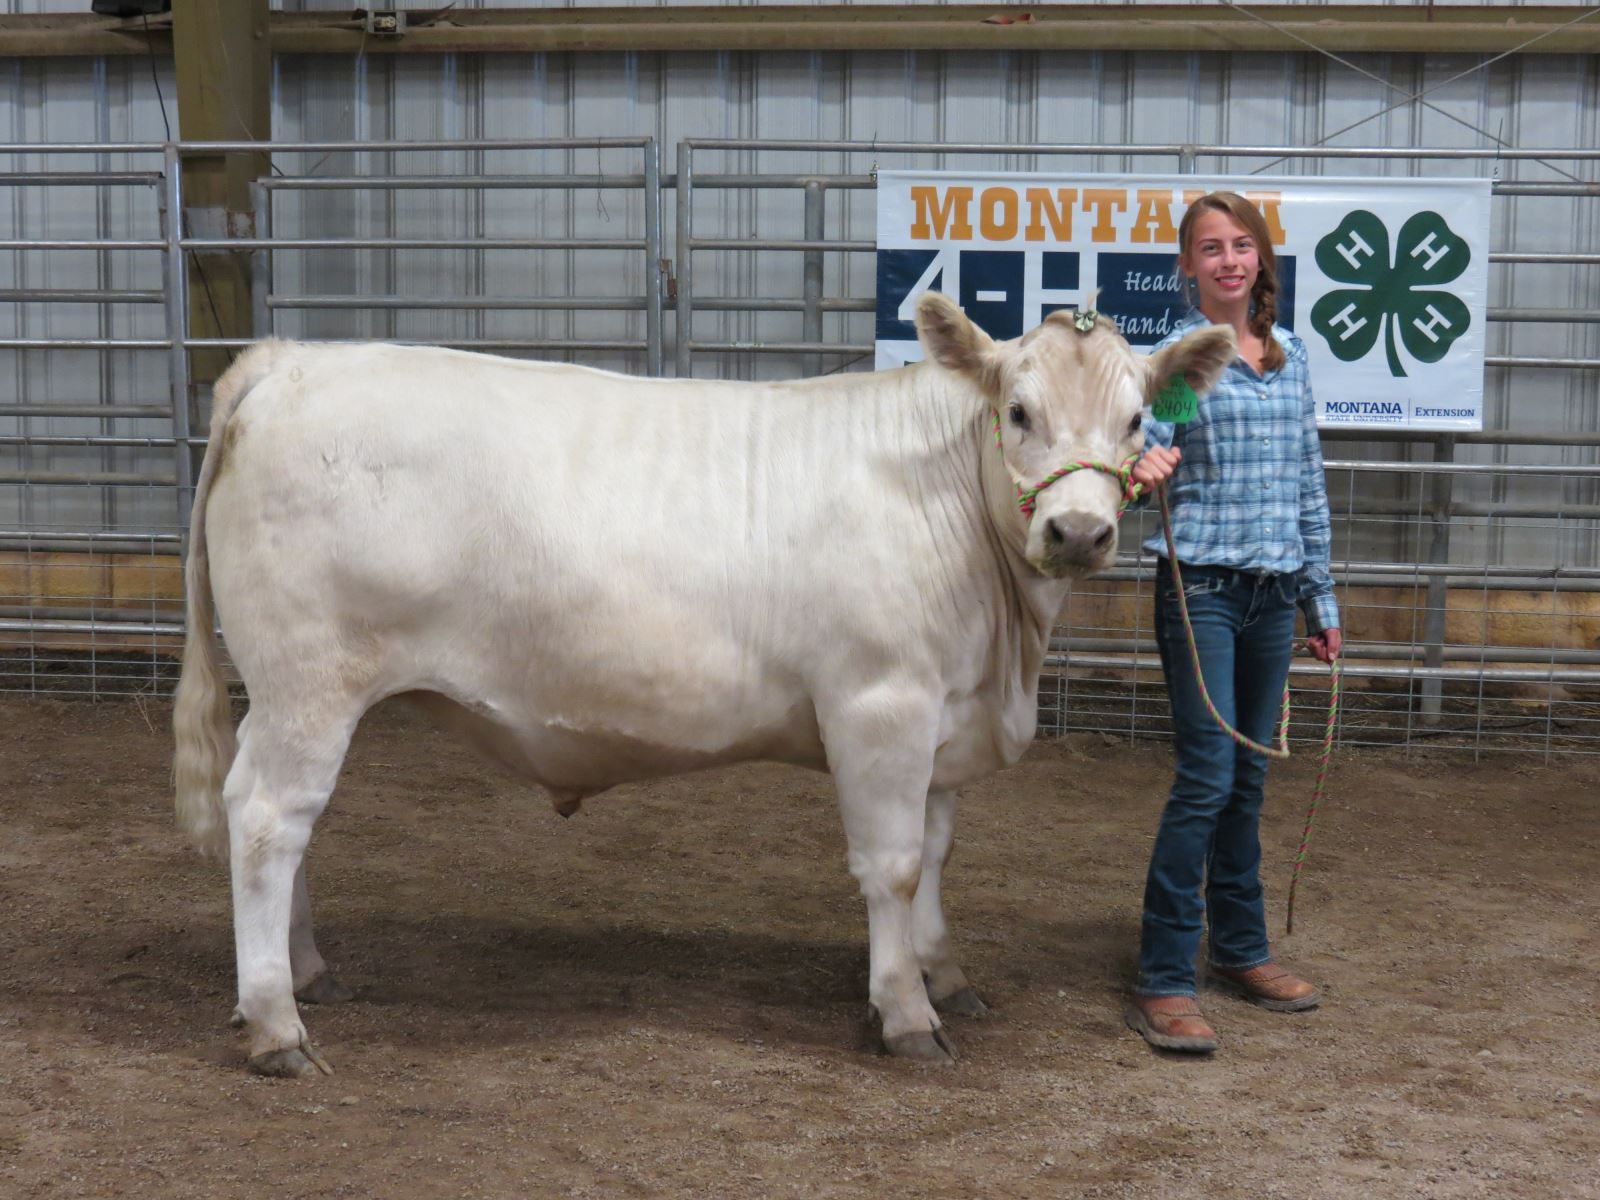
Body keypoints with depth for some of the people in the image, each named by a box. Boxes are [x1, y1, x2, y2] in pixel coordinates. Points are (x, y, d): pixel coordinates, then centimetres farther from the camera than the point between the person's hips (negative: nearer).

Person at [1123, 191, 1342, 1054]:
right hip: (1201, 586, -5)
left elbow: (1308, 483, 16)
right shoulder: (1178, 353, -4)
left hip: (1274, 592, 5)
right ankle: (1162, 980, -3)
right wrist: (1147, 465, -41)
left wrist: (1322, 596, 16)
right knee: (1206, 775, -9)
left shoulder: (1292, 355, 12)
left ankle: (1239, 949, 27)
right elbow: (1146, 439, -17)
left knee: (1248, 777, 13)